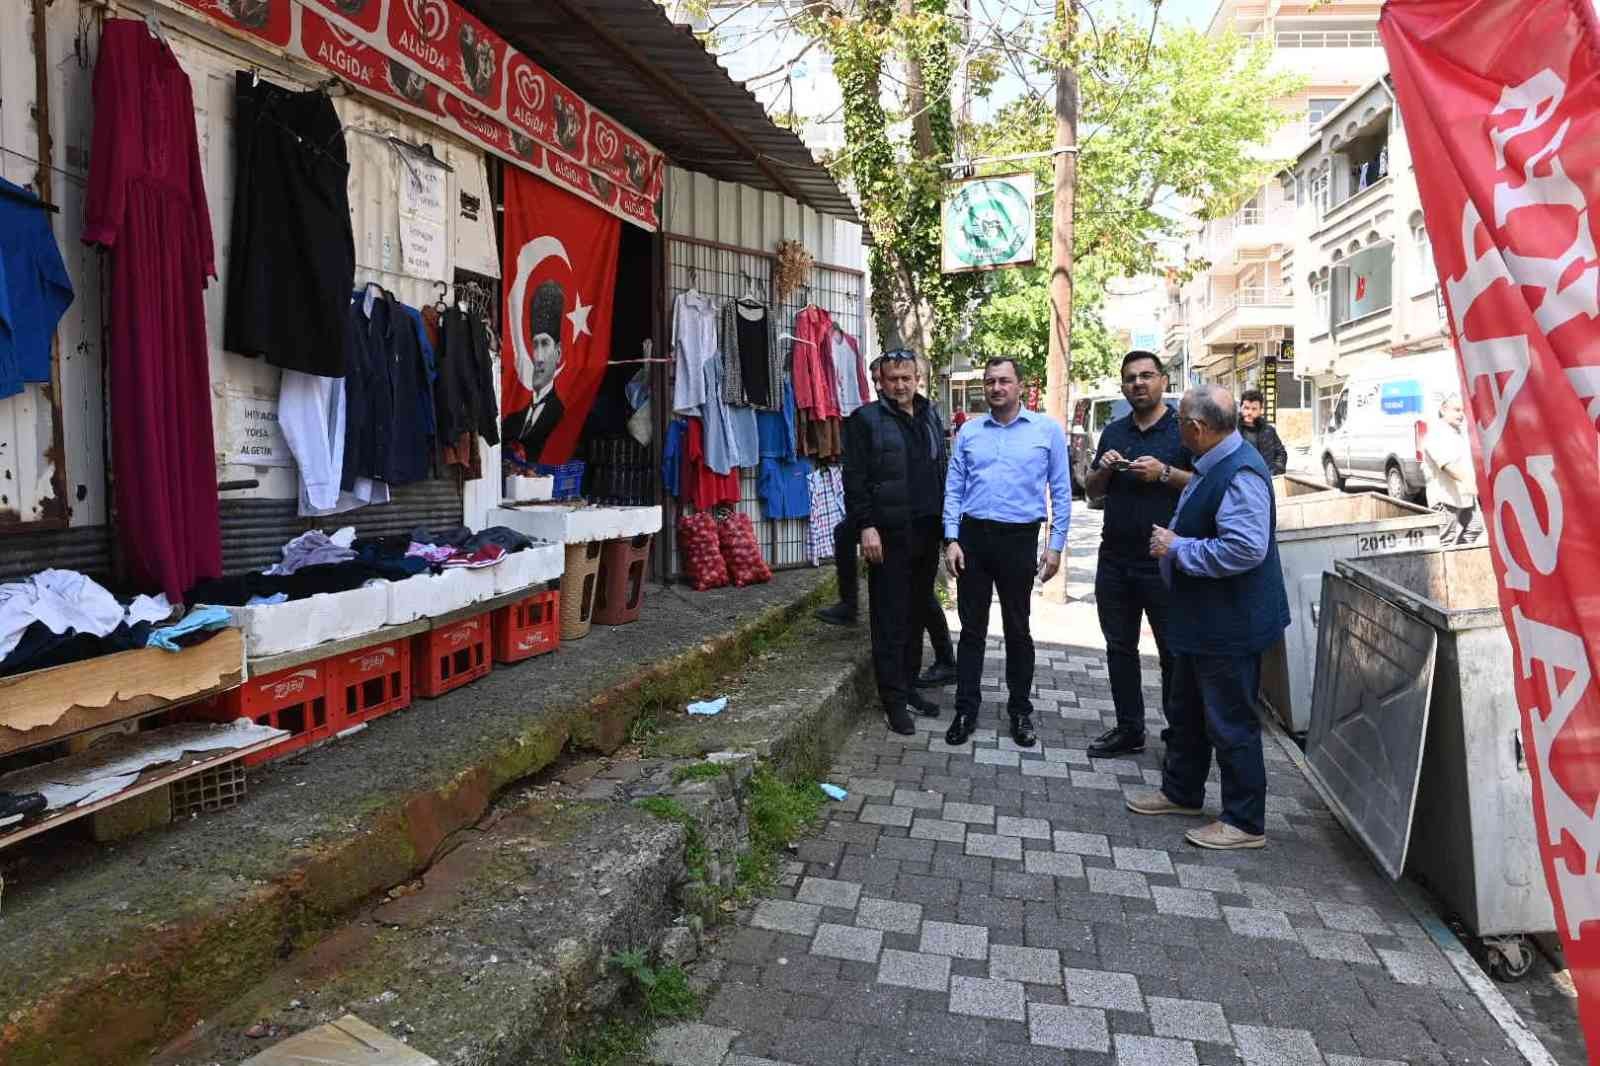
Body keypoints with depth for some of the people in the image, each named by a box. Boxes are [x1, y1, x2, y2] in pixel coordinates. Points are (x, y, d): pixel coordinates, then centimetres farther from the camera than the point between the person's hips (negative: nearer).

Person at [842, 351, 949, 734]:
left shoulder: (931, 418, 15)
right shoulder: (865, 419, -3)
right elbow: (855, 479, -9)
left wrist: (944, 522, 13)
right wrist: (866, 526, -16)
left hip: (927, 533, 6)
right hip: (889, 534, -6)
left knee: (917, 615, 13)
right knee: (890, 620, -1)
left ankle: (909, 686, 25)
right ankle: (894, 700, 6)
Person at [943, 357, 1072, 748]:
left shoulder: (1048, 430, 0)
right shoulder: (969, 431, 6)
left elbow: (1061, 492, 2)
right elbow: (953, 489, 6)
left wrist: (1056, 546, -3)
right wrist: (951, 540, -2)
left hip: (1019, 539, -1)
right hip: (972, 535, 2)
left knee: (1017, 629, 10)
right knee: (972, 628, 7)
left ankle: (1020, 710, 24)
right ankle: (966, 710, 17)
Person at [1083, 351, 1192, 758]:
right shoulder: (1113, 432, 13)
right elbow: (1092, 490, 17)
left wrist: (1164, 473, -20)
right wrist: (1104, 469, -4)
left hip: (1164, 563, -5)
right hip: (1115, 560, 6)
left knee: (1175, 653, 3)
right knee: (1120, 647, 12)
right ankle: (1129, 728, 24)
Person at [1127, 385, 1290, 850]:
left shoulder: (1241, 474, -25)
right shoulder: (1213, 465, 8)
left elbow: (1244, 548, -33)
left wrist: (1178, 548, -23)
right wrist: (1173, 539, 8)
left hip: (1229, 625, -11)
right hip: (1201, 619, 11)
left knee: (1231, 723, 3)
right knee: (1185, 710, 22)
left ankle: (1245, 822, 18)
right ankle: (1181, 792, 39)